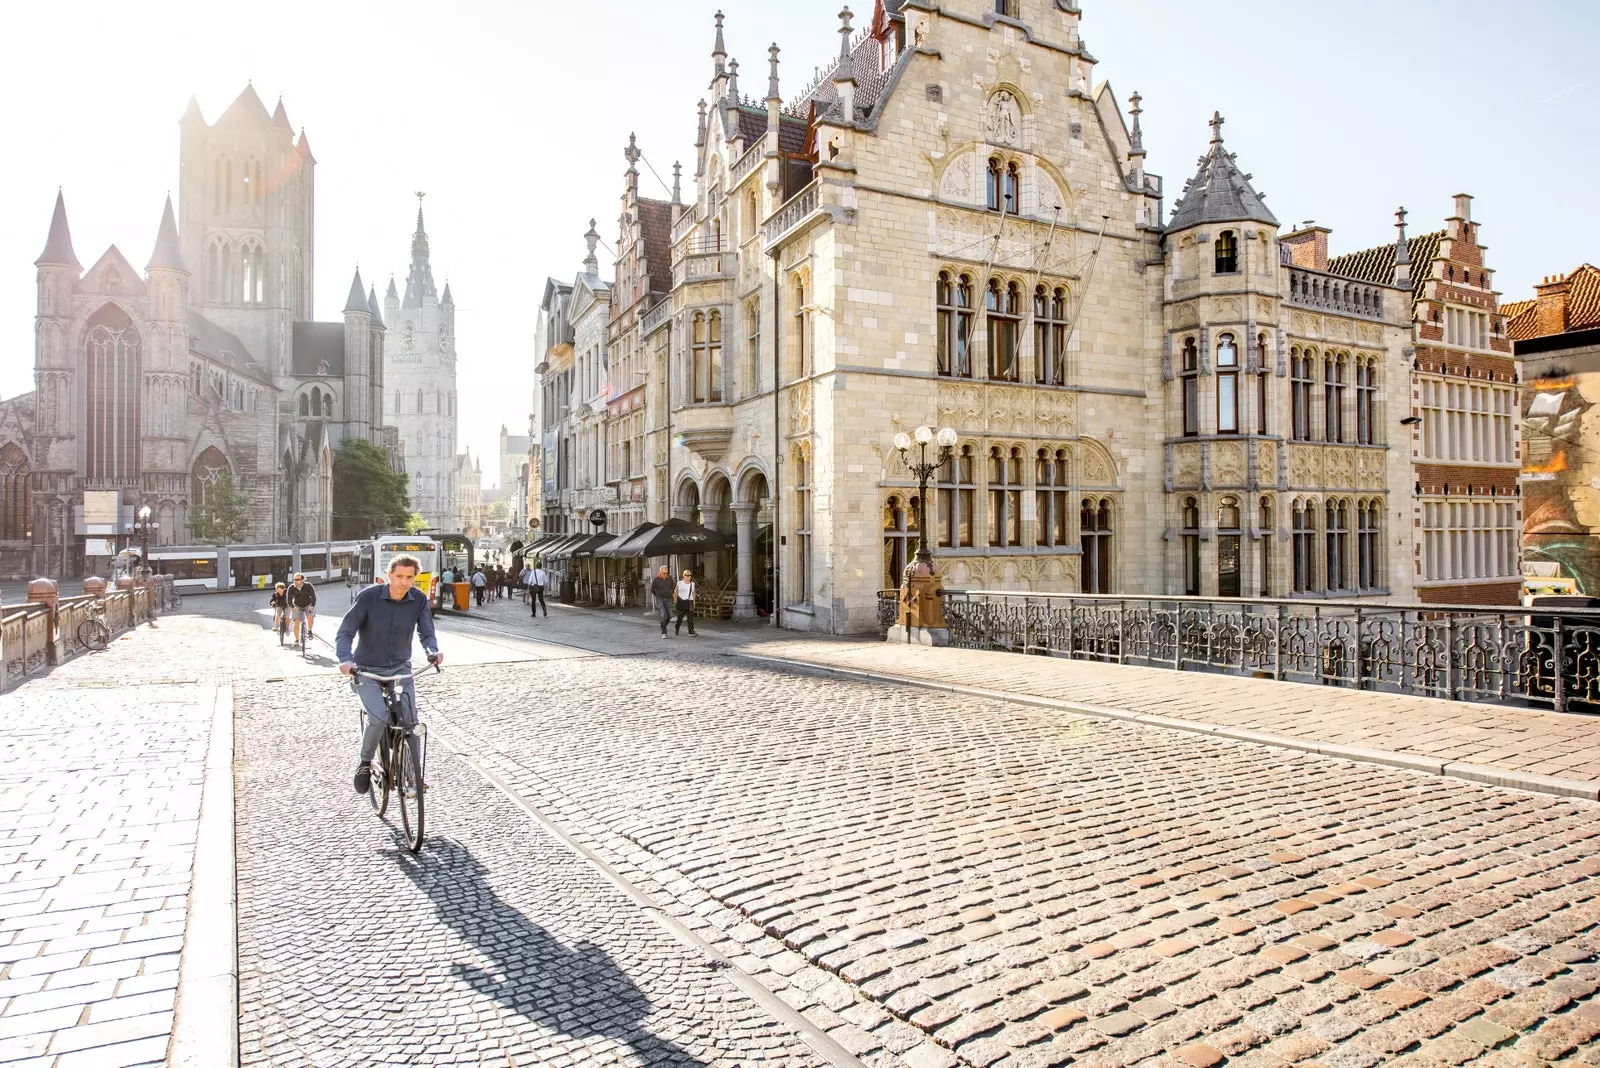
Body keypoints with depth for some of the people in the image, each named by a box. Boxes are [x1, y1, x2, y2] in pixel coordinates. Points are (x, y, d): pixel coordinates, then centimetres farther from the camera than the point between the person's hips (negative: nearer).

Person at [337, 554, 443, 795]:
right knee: (379, 717, -23)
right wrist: (346, 659, -34)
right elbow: (345, 633, -15)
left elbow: (426, 633, -4)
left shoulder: (419, 600, -7)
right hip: (367, 671, -3)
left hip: (400, 668, 3)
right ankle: (365, 763, 3)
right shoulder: (369, 597, -16)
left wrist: (433, 651, -27)